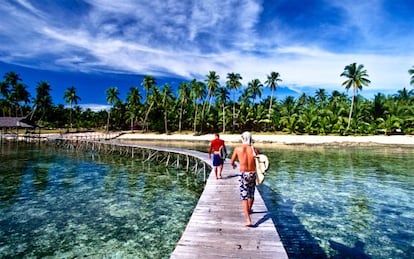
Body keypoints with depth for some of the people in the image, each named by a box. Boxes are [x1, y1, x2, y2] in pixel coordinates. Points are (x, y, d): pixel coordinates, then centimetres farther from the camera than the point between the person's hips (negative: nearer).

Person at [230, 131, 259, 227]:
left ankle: (248, 220, -3)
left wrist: (234, 165, 29)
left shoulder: (238, 148, -5)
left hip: (243, 174, -2)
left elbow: (232, 161, 6)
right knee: (251, 194, 23)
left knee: (244, 197, 4)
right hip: (253, 174, 3)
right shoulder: (255, 149, -4)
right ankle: (249, 210, 48)